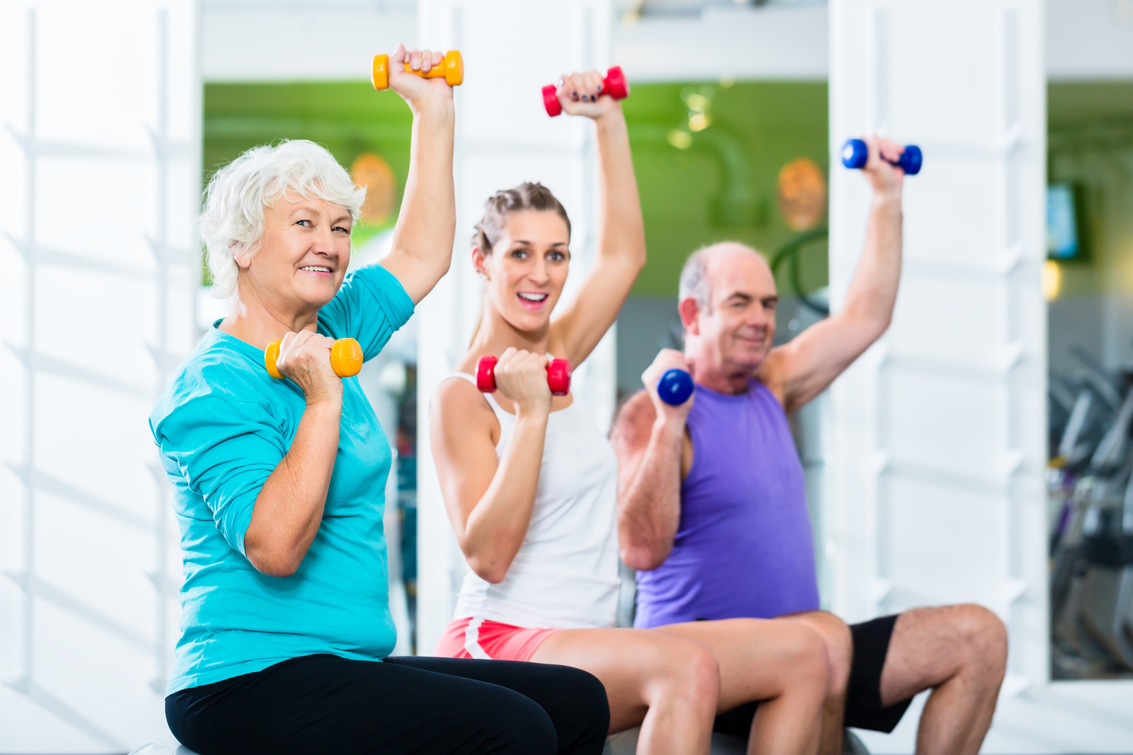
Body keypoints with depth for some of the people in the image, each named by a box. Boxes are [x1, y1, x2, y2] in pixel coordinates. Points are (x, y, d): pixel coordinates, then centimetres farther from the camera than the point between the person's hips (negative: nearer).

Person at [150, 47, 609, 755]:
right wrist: (324, 401, -22)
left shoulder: (329, 335, 13)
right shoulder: (215, 386, -12)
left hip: (346, 667, 9)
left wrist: (434, 113, 24)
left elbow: (420, 255, 27)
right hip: (250, 688, -9)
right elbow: (275, 548, -24)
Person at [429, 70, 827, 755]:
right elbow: (487, 556, -16)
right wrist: (531, 412, -21)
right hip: (501, 643, -8)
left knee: (803, 654, -8)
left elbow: (626, 254, 23)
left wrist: (609, 119, 19)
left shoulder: (555, 358, 14)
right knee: (687, 668, -35)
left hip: (586, 641, 8)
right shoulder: (463, 397, -7)